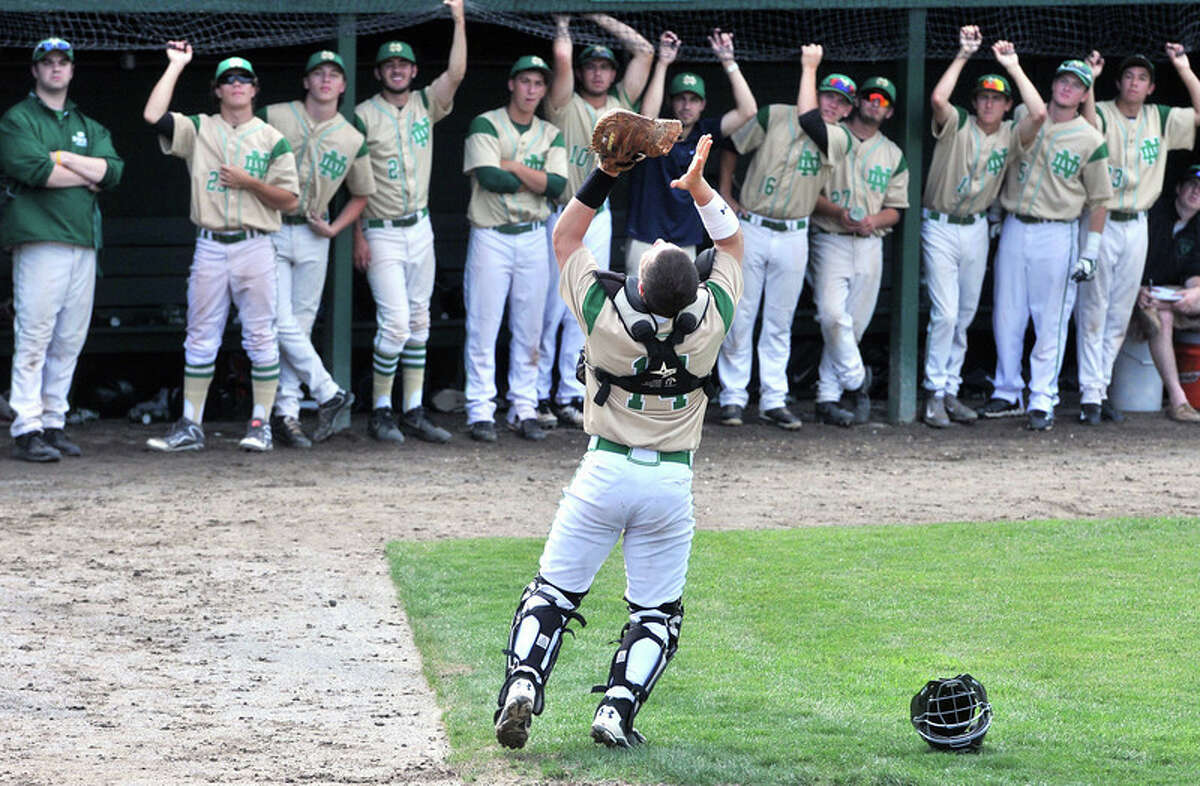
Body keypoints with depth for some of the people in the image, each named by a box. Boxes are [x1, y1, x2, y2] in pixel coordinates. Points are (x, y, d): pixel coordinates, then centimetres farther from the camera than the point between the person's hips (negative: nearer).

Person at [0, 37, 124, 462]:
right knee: (34, 337, -10)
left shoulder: (88, 127, 22)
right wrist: (87, 175, -1)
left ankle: (54, 423, 9)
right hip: (39, 238, -6)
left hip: (84, 241, 6)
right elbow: (34, 170, -13)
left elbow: (113, 169, 5)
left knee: (69, 342, 4)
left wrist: (62, 159, -5)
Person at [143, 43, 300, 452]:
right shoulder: (198, 130, 10)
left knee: (260, 337, -2)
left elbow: (289, 200, 3)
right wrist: (176, 65, -2)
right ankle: (190, 428, 5)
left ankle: (261, 425, 3)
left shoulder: (273, 140, 7)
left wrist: (249, 182, -11)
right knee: (200, 338, 3)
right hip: (210, 247, 1)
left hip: (255, 246, -1)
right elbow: (153, 115, -7)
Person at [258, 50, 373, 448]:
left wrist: (334, 228, 3)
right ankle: (329, 394, -4)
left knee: (300, 324, 4)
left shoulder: (352, 140, 7)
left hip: (314, 237, 3)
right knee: (281, 322, -13)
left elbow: (361, 194, 18)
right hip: (270, 232, -3)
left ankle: (285, 414, 7)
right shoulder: (273, 117, -1)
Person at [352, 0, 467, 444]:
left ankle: (413, 413, 12)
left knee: (418, 323, 7)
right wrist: (358, 236, -12)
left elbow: (456, 73, -9)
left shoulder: (425, 105, 6)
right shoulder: (364, 116, -6)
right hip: (382, 233, -5)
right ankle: (379, 413, -1)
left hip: (420, 228, 5)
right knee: (395, 323, -12)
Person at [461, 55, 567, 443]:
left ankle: (524, 410, 11)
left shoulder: (551, 135, 10)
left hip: (533, 237, 4)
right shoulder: (486, 125, -2)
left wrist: (514, 167, -11)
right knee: (483, 326, -5)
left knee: (529, 329, 5)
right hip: (490, 236, -4)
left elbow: (558, 186, -5)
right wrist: (537, 179, -6)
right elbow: (489, 177, -17)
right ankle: (480, 412, -2)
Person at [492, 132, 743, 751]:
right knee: (656, 610, 10)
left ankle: (522, 681, -11)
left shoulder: (604, 313, -18)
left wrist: (605, 175, -7)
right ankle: (617, 711, -6)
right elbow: (731, 243, 5)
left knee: (553, 591, 9)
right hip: (671, 481, 1)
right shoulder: (709, 320, -14)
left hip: (605, 472, -1)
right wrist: (699, 188, -6)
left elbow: (565, 237, -1)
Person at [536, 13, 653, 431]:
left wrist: (599, 18, 5)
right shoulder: (565, 105, -6)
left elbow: (644, 50, 5)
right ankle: (538, 397, 3)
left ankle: (570, 397, 10)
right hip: (561, 218, -5)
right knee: (551, 309, -2)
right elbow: (562, 58, -21)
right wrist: (563, 25, -2)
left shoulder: (620, 105, 7)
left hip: (599, 219, 5)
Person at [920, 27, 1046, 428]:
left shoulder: (1011, 135, 1)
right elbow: (938, 98, -28)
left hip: (976, 229, 4)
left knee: (965, 315, 10)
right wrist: (964, 55, -23)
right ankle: (935, 393, -3)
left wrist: (1013, 67, -14)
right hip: (940, 226, -4)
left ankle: (950, 389, 19)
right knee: (945, 313, -10)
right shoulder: (957, 125, -7)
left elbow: (1038, 113, -18)